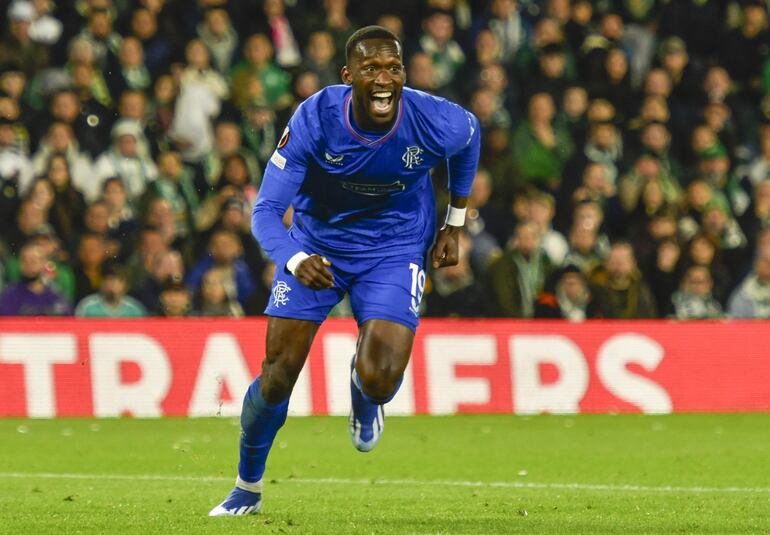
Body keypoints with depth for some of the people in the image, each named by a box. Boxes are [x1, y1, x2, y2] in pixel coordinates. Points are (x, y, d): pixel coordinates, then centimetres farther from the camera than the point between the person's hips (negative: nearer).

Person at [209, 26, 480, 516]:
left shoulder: (436, 122, -24)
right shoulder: (314, 119, -27)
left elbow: (471, 134, 4)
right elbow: (267, 209, -27)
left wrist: (455, 224, 8)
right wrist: (295, 260, -48)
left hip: (394, 249, 0)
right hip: (317, 242, 0)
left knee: (380, 380, -19)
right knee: (278, 375, -4)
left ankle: (365, 395, 23)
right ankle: (248, 488, 23)